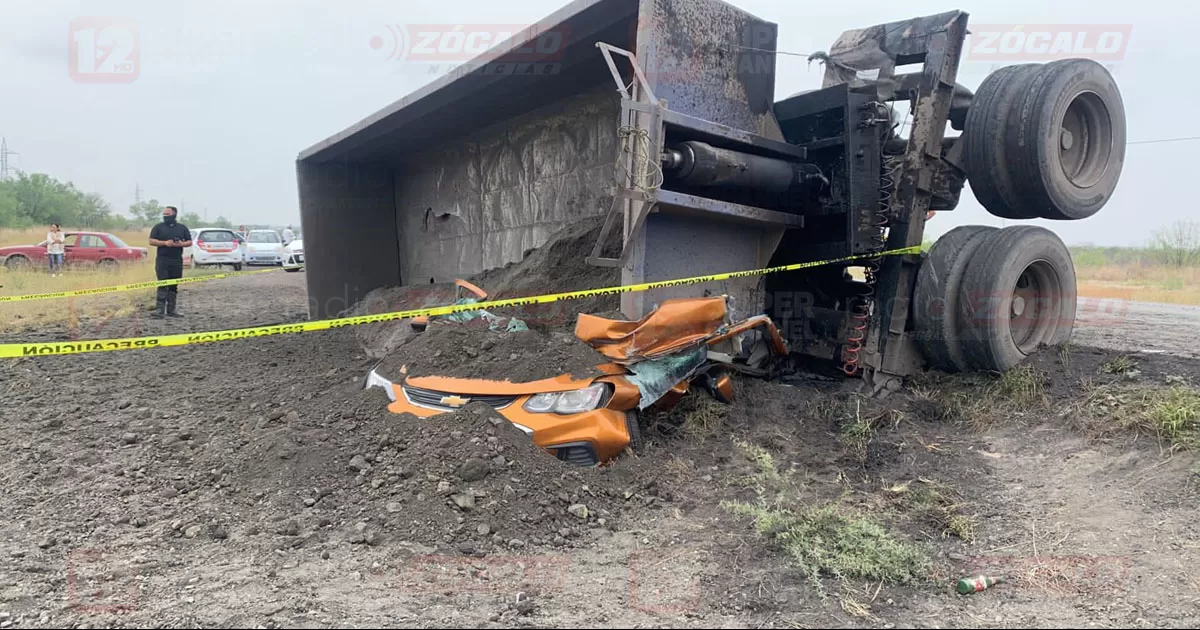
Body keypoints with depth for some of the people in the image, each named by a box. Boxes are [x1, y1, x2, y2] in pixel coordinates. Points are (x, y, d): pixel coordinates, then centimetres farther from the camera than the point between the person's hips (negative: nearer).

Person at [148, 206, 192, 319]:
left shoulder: (182, 228, 12)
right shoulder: (158, 227, 8)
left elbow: (189, 242, 11)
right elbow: (151, 241, 2)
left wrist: (182, 244, -10)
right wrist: (165, 243, -14)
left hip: (177, 260, 2)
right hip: (162, 260, -2)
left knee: (173, 286, 7)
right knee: (162, 285, -10)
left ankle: (171, 310, 13)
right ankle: (159, 310, -12)